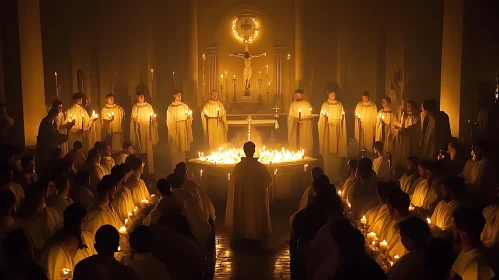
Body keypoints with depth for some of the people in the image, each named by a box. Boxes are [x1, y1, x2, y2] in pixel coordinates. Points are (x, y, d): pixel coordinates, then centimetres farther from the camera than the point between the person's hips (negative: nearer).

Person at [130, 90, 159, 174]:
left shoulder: (149, 106, 7)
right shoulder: (135, 107, 7)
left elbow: (153, 117, 9)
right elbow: (133, 119, 10)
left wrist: (153, 119, -11)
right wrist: (134, 119, -11)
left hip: (147, 128, 0)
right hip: (139, 128, 0)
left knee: (149, 148, -3)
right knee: (140, 148, -2)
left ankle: (150, 169, 1)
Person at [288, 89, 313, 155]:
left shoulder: (307, 104, 0)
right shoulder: (293, 104, 10)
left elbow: (309, 116, 0)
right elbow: (290, 115, 7)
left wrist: (301, 118, -15)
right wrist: (295, 119, -13)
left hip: (305, 128, -2)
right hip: (295, 127, 3)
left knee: (304, 144, -6)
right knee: (295, 143, -2)